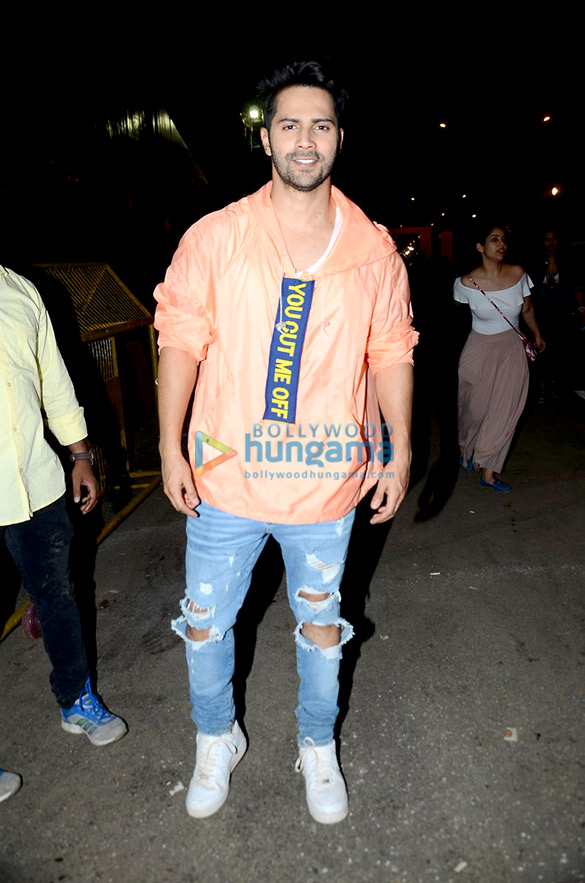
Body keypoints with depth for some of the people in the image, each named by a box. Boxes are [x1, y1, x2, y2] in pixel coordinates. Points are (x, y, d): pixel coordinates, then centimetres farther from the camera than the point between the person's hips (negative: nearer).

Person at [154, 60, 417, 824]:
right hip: (225, 477, 0)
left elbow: (391, 354, 4)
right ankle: (217, 740, 46)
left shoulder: (373, 249, 1)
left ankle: (318, 747, 47)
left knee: (322, 624, 19)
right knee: (205, 623, 15)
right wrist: (170, 449, -4)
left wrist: (401, 453, -1)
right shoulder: (214, 238, -4)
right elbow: (180, 341, -1)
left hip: (326, 480, 1)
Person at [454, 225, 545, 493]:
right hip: (480, 351, -2)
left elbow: (527, 309, 11)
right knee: (476, 407, 6)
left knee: (505, 410, -2)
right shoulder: (466, 283, -13)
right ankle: (465, 448, 38)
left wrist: (537, 336, 22)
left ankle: (488, 471, 7)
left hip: (512, 351, 2)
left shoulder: (518, 273, -4)